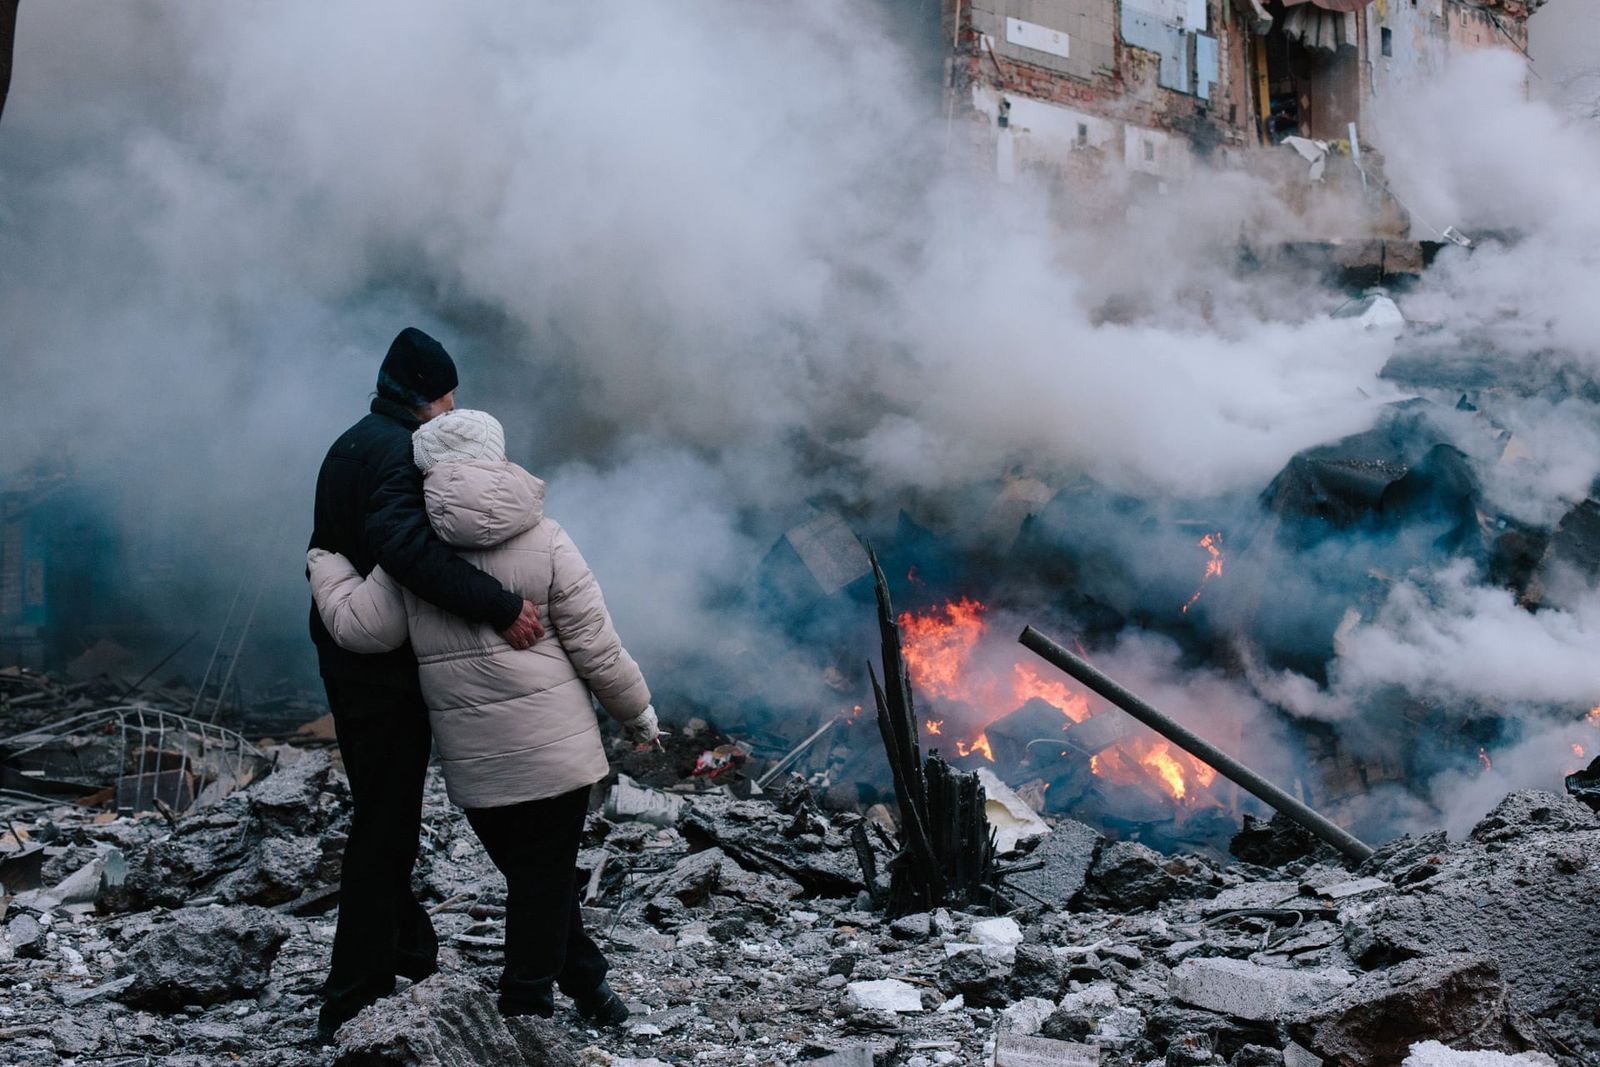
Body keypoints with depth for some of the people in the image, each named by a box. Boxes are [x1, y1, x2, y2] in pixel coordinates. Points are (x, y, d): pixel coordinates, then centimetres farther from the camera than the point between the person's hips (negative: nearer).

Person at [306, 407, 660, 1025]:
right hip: (551, 748, -2)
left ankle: (589, 985, 25)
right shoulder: (544, 541, -6)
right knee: (547, 876, 8)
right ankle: (525, 1005, 14)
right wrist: (637, 709, 9)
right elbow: (595, 647, -5)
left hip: (472, 760, 2)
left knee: (529, 874, 16)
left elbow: (363, 627, -2)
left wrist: (324, 567, 16)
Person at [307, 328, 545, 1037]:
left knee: (383, 817, 21)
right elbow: (401, 539, -37)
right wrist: (497, 605, -38)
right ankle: (356, 1000, 2)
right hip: (387, 668, -10)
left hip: (347, 656, 10)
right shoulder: (401, 449, -18)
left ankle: (408, 953, 37)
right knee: (384, 825, -3)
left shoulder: (351, 444, 16)